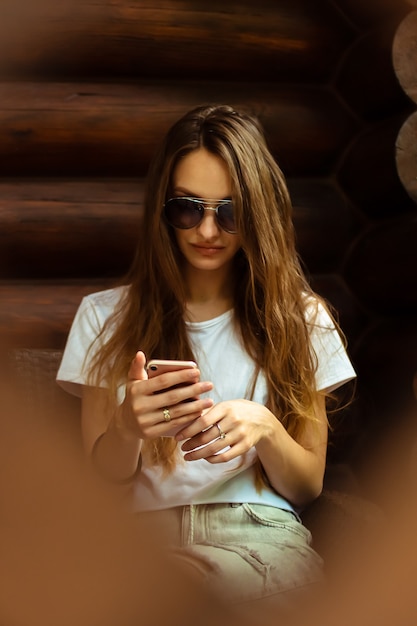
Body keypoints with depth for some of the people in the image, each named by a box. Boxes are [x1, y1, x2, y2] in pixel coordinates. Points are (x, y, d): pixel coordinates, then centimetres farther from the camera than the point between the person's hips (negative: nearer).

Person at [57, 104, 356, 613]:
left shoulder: (300, 318, 10)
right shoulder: (105, 316, 10)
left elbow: (307, 487, 10)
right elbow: (102, 476, 7)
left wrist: (264, 428, -13)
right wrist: (127, 427, -17)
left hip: (259, 536, 1)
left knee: (233, 578, -37)